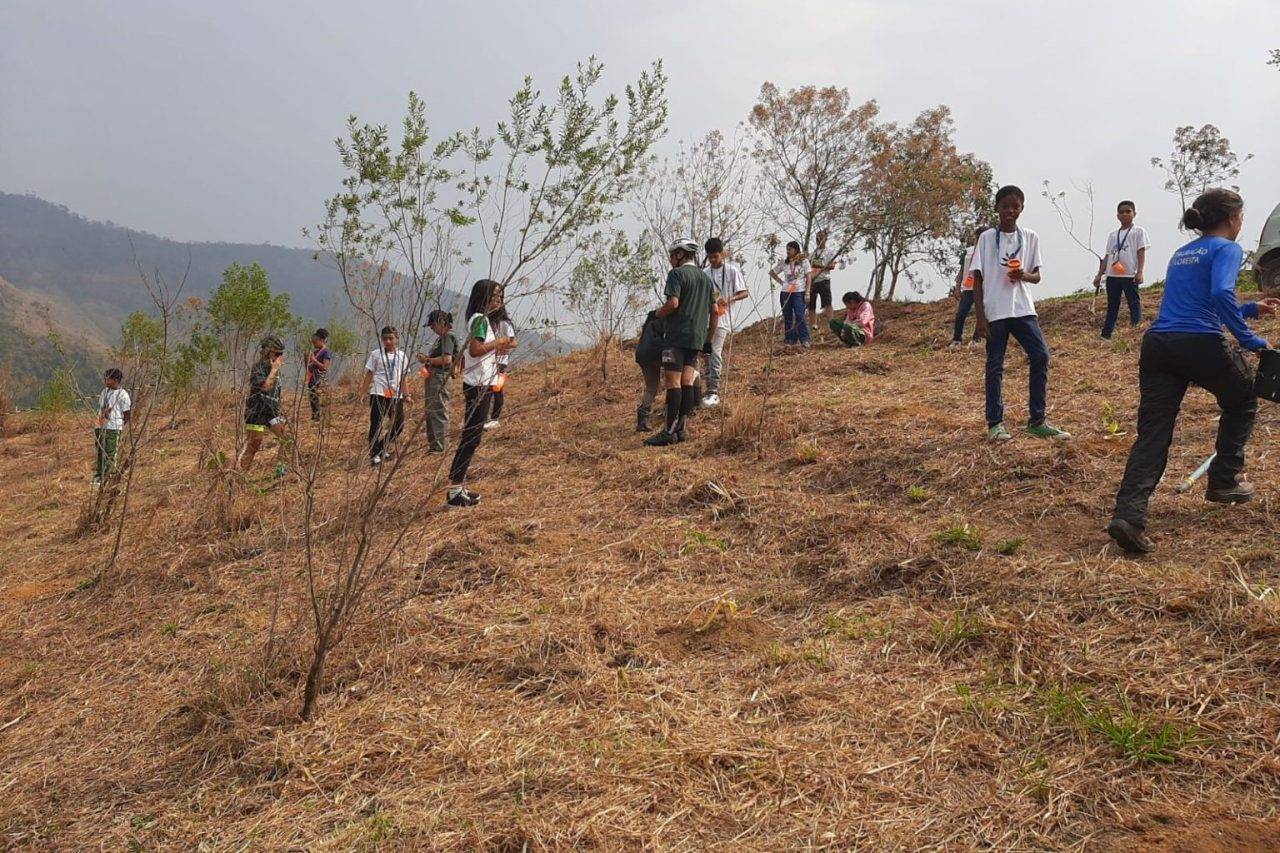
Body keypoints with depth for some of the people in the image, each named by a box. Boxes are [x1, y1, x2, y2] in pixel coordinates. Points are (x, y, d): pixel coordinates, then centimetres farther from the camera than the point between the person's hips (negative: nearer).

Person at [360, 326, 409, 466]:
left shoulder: (402, 356, 10)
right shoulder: (376, 354, 1)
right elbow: (369, 375, 0)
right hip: (378, 394, -4)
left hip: (396, 395, 4)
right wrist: (362, 392, -6)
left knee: (398, 424, 7)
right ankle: (374, 454, 0)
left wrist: (405, 395, 14)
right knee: (376, 424, -7)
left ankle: (383, 448, 27)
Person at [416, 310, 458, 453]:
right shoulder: (442, 338, 17)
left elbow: (447, 359, -24)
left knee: (439, 412, -7)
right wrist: (426, 358, 8)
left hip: (440, 378, -11)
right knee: (431, 412, 16)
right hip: (433, 377, 11)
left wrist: (427, 360, -14)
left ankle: (438, 447, -5)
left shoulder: (448, 337, -13)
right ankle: (432, 444, 25)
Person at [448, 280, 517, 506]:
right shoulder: (480, 319, -13)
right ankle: (454, 490, -7)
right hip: (479, 386, -11)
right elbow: (475, 349, -25)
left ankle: (458, 487, 17)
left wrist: (499, 349, 11)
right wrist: (498, 342, -14)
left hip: (480, 386, 11)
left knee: (472, 437, 13)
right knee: (471, 437, -9)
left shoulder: (480, 319, 18)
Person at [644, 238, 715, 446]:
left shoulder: (677, 274, -5)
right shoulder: (706, 278, 18)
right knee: (687, 382, 6)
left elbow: (673, 303, -19)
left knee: (673, 382, -8)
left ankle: (670, 431, -10)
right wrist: (709, 339, 25)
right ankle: (680, 429, 5)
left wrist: (659, 313, 0)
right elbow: (715, 312, 18)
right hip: (697, 337, 7)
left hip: (677, 336, -7)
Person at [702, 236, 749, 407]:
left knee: (715, 353, -15)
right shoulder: (706, 273, 10)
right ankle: (711, 389, 20)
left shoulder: (732, 270, -5)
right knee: (708, 353, 9)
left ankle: (713, 391, -16)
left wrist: (728, 299, -22)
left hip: (723, 318, -6)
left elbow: (745, 293, -6)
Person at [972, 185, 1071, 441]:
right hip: (995, 312, -3)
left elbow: (1037, 276, 12)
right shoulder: (987, 237, 0)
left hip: (1023, 309, 3)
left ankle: (1037, 422, 3)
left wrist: (1024, 275, -13)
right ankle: (995, 424, 9)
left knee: (1041, 356, -7)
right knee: (995, 365, 1)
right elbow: (977, 279, -1)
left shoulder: (1030, 237, 9)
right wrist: (980, 317, -7)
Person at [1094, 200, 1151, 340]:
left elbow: (1141, 252, -3)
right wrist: (1099, 275, 13)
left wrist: (1139, 272, -14)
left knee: (1134, 305, -3)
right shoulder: (1112, 235, 18)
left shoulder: (1138, 231, 5)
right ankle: (1105, 335, 11)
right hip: (1112, 276, 5)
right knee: (1112, 306, 9)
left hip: (1130, 275, -5)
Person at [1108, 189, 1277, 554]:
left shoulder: (1181, 254, 26)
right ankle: (1223, 482, 28)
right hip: (1201, 346, -5)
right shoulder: (1227, 249, 3)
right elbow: (1220, 294, -17)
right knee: (1242, 402, 26)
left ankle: (1128, 514, -20)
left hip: (1157, 346, 6)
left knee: (1152, 433, -2)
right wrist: (1249, 339, -10)